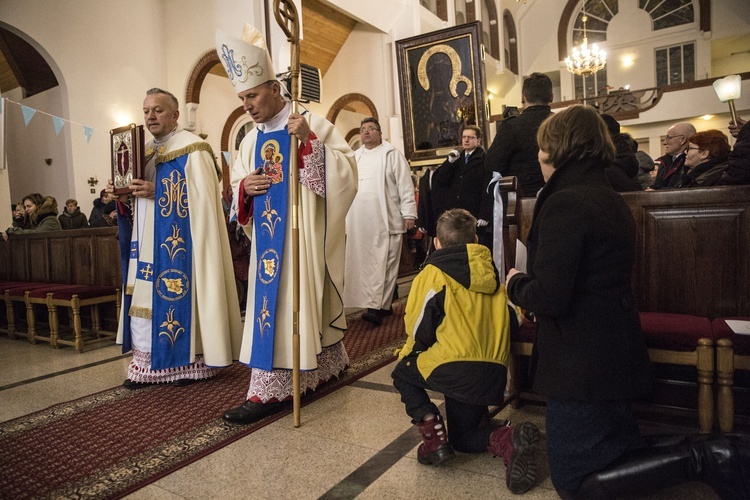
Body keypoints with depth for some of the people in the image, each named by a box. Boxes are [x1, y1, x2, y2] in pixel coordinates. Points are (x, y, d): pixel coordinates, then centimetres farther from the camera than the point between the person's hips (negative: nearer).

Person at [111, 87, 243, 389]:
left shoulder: (192, 149, -6)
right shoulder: (145, 152, 18)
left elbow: (202, 197, -16)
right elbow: (140, 200, 20)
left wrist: (157, 193, -21)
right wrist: (124, 196, -1)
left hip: (178, 242, -8)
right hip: (147, 244, 8)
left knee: (177, 295, -6)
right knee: (145, 300, 7)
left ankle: (190, 362, 6)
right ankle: (148, 366, 15)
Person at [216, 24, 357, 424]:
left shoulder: (312, 124, -4)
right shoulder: (251, 141, 14)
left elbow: (347, 170, -13)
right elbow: (237, 186, 19)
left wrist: (310, 141, -23)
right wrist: (244, 186, -4)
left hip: (304, 234, -7)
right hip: (268, 237, 7)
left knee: (292, 300, -5)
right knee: (269, 299, 9)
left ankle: (270, 391, 2)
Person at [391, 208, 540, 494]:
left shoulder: (433, 274, -2)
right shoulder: (493, 274, 15)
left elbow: (418, 331, -3)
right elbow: (513, 322, 18)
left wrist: (405, 355, 18)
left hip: (455, 371, -6)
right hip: (494, 374, 6)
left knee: (403, 373, 24)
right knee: (462, 436, 26)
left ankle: (433, 435, 4)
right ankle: (509, 440, -5)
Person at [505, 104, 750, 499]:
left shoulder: (564, 203, -20)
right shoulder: (610, 199, 11)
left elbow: (550, 297, -26)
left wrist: (516, 284, -6)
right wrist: (530, 282, 8)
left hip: (581, 362, -10)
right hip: (615, 352, 10)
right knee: (621, 453, 24)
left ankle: (697, 457, -2)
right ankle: (711, 454, 9)